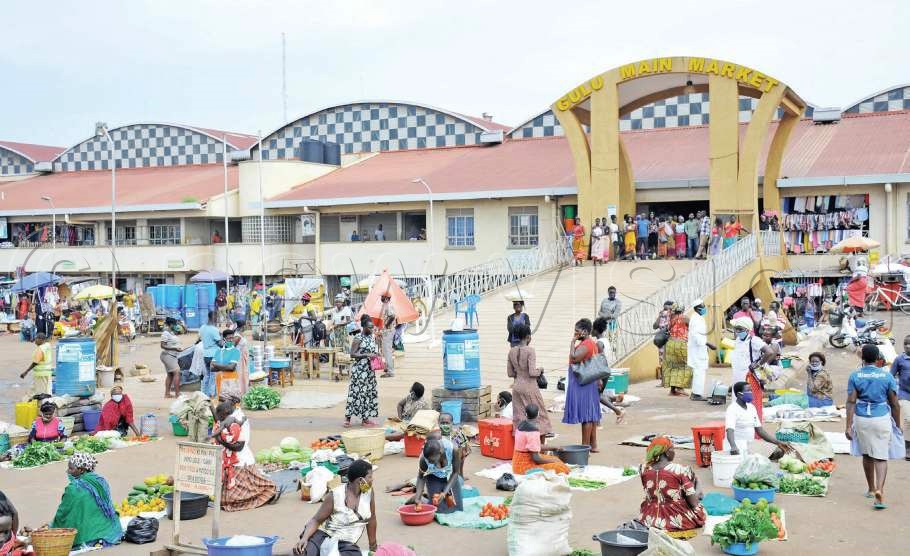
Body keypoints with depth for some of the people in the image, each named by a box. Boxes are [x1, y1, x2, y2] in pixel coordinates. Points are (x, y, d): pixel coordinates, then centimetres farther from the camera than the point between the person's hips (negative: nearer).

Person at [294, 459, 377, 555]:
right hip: (324, 534, -4)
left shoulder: (369, 491, -6)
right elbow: (316, 520, -12)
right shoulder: (335, 496, -16)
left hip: (347, 544, 4)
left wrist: (373, 544, 15)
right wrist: (304, 538, -30)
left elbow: (371, 518, 6)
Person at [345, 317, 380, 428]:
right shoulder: (358, 338, -12)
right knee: (356, 393, -7)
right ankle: (347, 418, 0)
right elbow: (352, 354, -16)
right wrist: (367, 355, -21)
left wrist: (376, 354, 2)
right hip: (360, 370, -8)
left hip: (370, 369, 8)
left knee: (370, 392, 8)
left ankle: (365, 418, 16)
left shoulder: (372, 337, 10)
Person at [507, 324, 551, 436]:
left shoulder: (512, 351, 2)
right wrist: (540, 370, 0)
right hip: (530, 387, -5)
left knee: (519, 417, 8)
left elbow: (510, 373, 6)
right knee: (538, 414, 8)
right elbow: (532, 372, -19)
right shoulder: (530, 350, -15)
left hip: (517, 387, 5)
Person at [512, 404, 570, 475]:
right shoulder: (533, 431, -22)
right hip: (525, 467, -9)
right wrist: (552, 460, -9)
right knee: (563, 468, -16)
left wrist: (552, 448, 17)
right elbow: (535, 458, -23)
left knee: (555, 459, 20)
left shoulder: (521, 425, 5)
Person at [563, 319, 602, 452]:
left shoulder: (585, 344, -18)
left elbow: (574, 358, -29)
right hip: (590, 383, 11)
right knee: (591, 414, 13)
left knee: (585, 415, -6)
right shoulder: (592, 343, 15)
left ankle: (585, 446, -3)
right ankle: (593, 445, 18)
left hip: (582, 384, -11)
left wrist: (573, 342, -19)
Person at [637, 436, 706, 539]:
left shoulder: (644, 468, -7)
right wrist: (697, 482, 3)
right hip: (677, 521, -3)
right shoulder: (681, 470, -19)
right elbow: (693, 502, -16)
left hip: (650, 519, 3)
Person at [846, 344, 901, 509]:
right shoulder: (886, 376, -3)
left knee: (867, 454, 18)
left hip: (861, 419, 1)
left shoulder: (855, 376, -3)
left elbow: (851, 402, -9)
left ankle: (871, 489, 32)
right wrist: (897, 425, 10)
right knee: (881, 456, 0)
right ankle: (879, 491, -19)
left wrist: (848, 426, -8)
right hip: (882, 419, -1)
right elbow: (895, 404, -1)